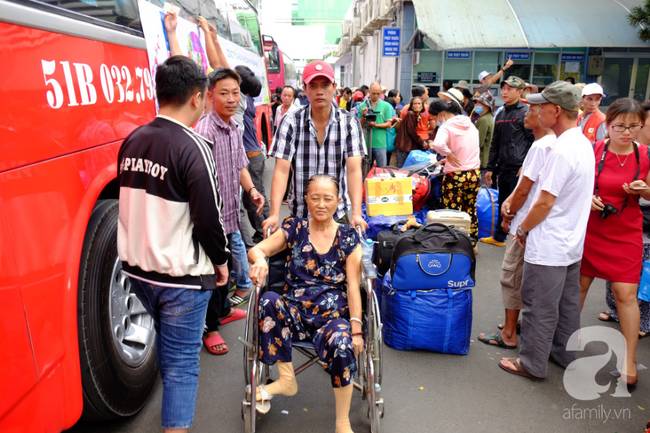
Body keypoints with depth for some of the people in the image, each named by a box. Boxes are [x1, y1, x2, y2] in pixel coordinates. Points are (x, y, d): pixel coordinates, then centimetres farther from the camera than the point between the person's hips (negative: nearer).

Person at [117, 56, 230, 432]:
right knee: (182, 359, 6)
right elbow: (208, 217, -18)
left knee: (167, 345, 28)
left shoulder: (132, 141, 2)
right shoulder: (192, 147, -20)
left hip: (137, 267, 8)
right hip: (181, 275, -7)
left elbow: (132, 203, 11)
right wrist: (221, 261, -2)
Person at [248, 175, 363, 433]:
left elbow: (353, 286, 1)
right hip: (295, 310, 2)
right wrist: (260, 260, -27)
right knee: (269, 301, -31)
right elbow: (256, 250, -1)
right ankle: (287, 379, -14)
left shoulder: (348, 237, 6)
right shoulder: (294, 228, 8)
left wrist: (356, 328, -10)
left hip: (333, 314, -1)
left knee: (342, 344, -34)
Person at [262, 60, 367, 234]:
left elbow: (354, 170, -15)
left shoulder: (349, 123, -7)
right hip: (300, 214, 0)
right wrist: (274, 214, -23)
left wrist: (356, 213, -27)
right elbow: (281, 170, -13)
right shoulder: (291, 122, -8)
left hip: (338, 213, 0)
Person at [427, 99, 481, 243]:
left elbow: (438, 144, -33)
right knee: (470, 211, 17)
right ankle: (472, 243, 26)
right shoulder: (470, 124, 10)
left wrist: (448, 154, -17)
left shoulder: (446, 127, -13)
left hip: (455, 175, -7)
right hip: (474, 173, 7)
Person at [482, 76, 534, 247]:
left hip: (519, 169, -7)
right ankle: (498, 237, 29)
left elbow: (533, 141, -10)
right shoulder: (500, 115, 16)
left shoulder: (525, 113, -6)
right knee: (502, 204, 16)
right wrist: (490, 167, 15)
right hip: (503, 168, 7)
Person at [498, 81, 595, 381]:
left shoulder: (562, 150, -23)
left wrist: (523, 229, -6)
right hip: (572, 243, 9)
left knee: (540, 309, 4)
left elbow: (545, 202, -22)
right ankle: (565, 354, 35)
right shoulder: (584, 144, 7)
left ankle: (532, 364, 18)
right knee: (568, 304, 20)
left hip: (548, 247, -9)